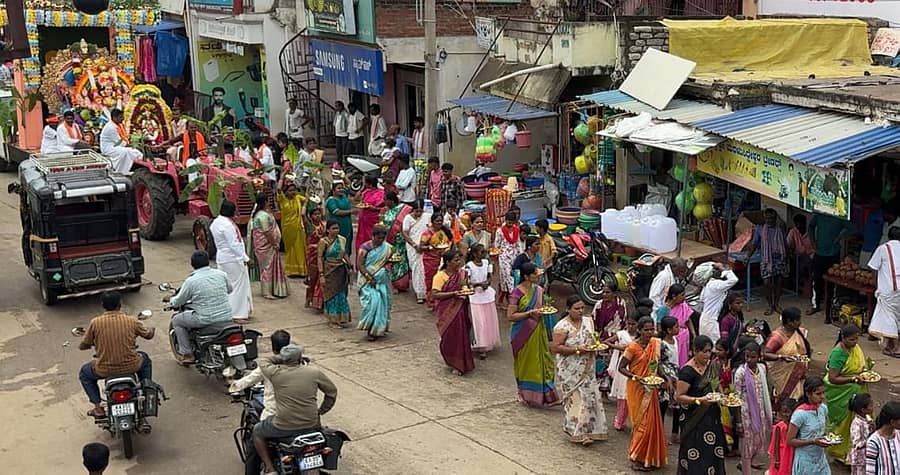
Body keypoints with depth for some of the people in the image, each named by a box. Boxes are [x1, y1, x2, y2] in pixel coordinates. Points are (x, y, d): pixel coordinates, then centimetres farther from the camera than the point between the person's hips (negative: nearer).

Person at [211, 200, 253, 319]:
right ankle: (237, 313, 2)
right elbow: (234, 244, -21)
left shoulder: (215, 222, 8)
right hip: (232, 259, -10)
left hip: (221, 258, 10)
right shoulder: (227, 224, -21)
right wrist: (245, 257, -17)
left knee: (226, 286, 16)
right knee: (237, 285, -1)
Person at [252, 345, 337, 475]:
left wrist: (280, 358, 19)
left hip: (284, 427, -2)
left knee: (257, 431, 24)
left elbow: (263, 362, 12)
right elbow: (332, 391, 6)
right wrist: (322, 410, 18)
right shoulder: (314, 372, -5)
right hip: (311, 424, 3)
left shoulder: (276, 373, -10)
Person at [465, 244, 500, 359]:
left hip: (488, 294, 6)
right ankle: (481, 347, 1)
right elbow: (467, 282, -14)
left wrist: (487, 283, -11)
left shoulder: (486, 262, 0)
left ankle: (489, 344, 28)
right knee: (479, 322, -5)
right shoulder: (469, 266, -15)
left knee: (490, 320, 12)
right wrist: (479, 284, -25)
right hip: (475, 296, -5)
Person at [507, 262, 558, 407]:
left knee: (542, 362, 5)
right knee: (526, 363, 7)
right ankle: (525, 395, 24)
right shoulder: (517, 293, -15)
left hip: (538, 331, 5)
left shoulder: (539, 290, 4)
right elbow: (510, 316, -18)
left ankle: (544, 394, 13)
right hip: (523, 334, -5)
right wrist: (530, 313, -22)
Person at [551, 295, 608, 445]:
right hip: (570, 371, -6)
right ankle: (578, 433, 4)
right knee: (576, 399, -5)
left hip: (587, 369, 6)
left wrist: (595, 345, -6)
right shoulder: (562, 326, -15)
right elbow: (555, 347, -19)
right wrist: (577, 349, -23)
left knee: (590, 397, 7)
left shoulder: (588, 322, 6)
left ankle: (589, 430, 20)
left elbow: (594, 339, 19)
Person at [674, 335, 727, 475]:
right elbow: (679, 396, -16)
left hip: (712, 418, 7)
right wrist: (699, 400, -27)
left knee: (713, 453, 8)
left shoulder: (712, 366, 7)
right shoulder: (688, 371, -15)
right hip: (694, 420, -7)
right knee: (696, 459, -3)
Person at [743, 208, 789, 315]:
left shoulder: (780, 229, 5)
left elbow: (785, 245, 11)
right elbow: (754, 244, 2)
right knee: (767, 282, -8)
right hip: (766, 260, -2)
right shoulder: (759, 229, 0)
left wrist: (787, 261, 10)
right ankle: (770, 306, 7)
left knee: (779, 282, 5)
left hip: (779, 259, 2)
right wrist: (748, 256, -11)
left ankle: (777, 304, 22)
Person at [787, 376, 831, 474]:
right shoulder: (800, 414, -20)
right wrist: (812, 442, -25)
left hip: (820, 459, 6)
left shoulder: (823, 408, -1)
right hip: (805, 462, -6)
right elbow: (790, 441, -16)